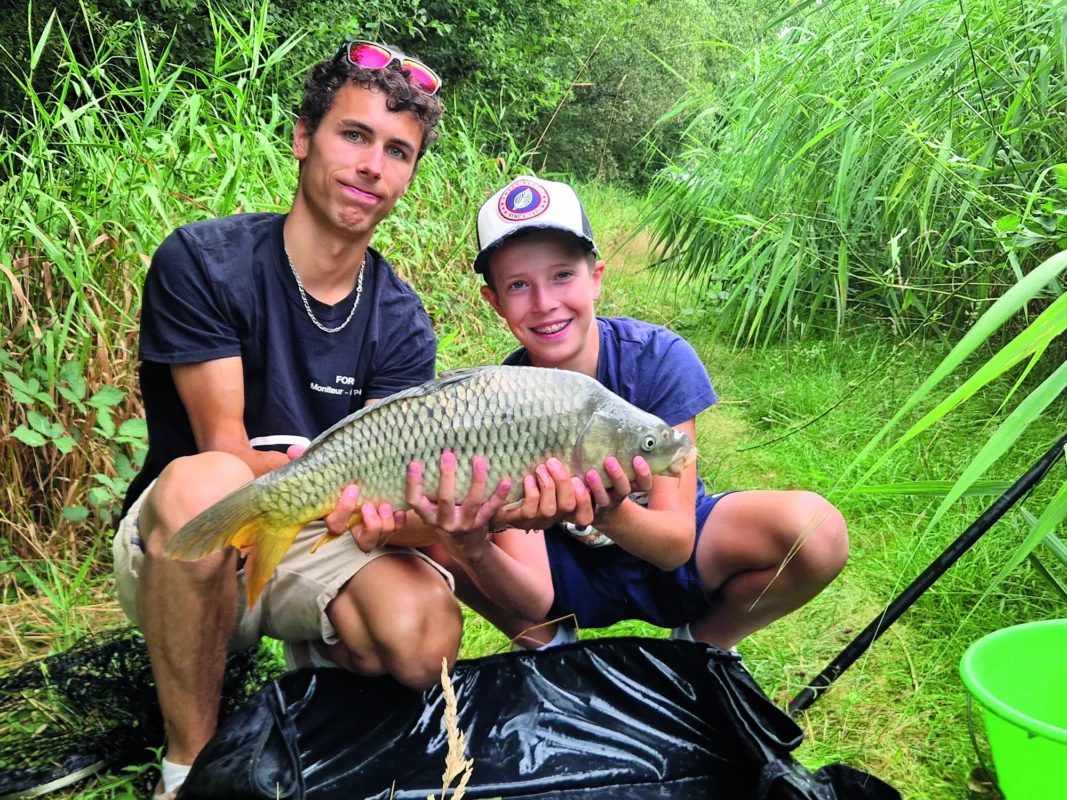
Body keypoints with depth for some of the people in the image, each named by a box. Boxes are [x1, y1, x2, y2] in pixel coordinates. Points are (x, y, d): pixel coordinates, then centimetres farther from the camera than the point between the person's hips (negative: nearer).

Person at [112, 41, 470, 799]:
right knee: (204, 485, -39)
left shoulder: (402, 324, -4)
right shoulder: (204, 260, -13)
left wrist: (388, 510, -36)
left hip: (319, 539, 3)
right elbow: (224, 447, -18)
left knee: (426, 634, -28)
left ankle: (317, 658, 12)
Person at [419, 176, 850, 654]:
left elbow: (677, 545, -25)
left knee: (815, 531, -29)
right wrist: (473, 552, -46)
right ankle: (548, 646, 4)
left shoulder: (658, 359, -24)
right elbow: (536, 599, -24)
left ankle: (705, 643, 2)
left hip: (674, 565, 0)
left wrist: (612, 515, -48)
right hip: (572, 577, 1)